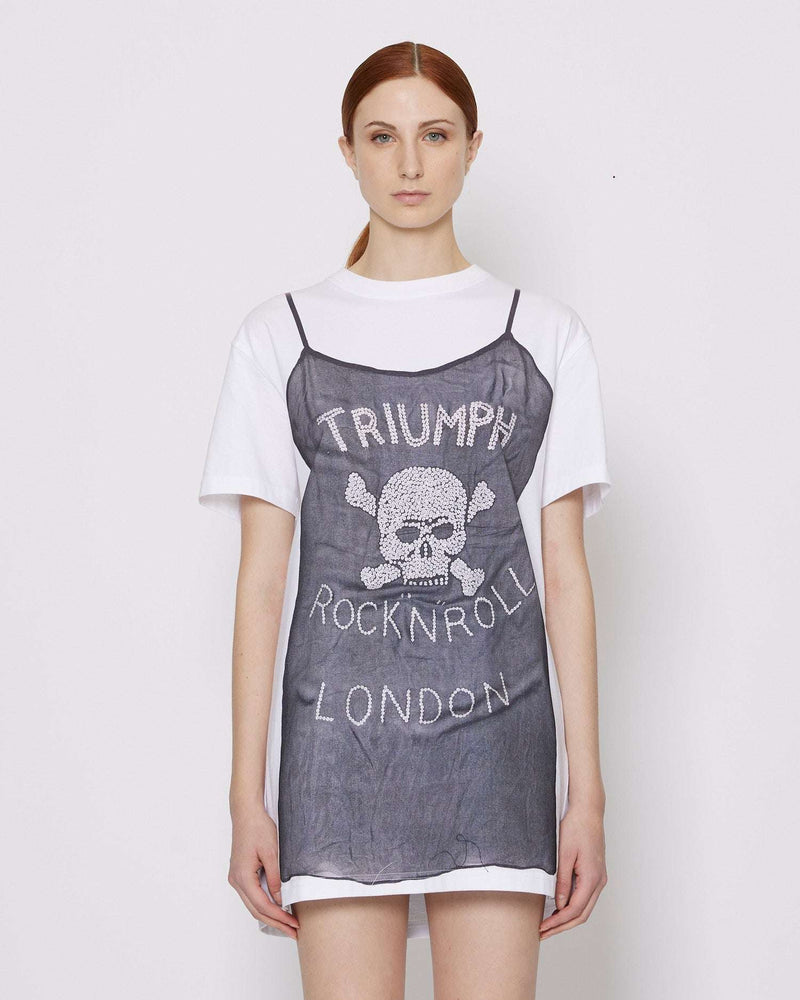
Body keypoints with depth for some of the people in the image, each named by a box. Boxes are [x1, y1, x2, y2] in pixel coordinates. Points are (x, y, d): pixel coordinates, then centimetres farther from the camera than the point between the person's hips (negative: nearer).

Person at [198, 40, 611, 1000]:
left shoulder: (543, 335, 7)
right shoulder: (282, 335, 6)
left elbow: (564, 570, 6)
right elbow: (262, 577, 5)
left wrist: (586, 789, 1)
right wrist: (249, 794, 1)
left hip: (496, 733, 0)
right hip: (341, 734, 0)